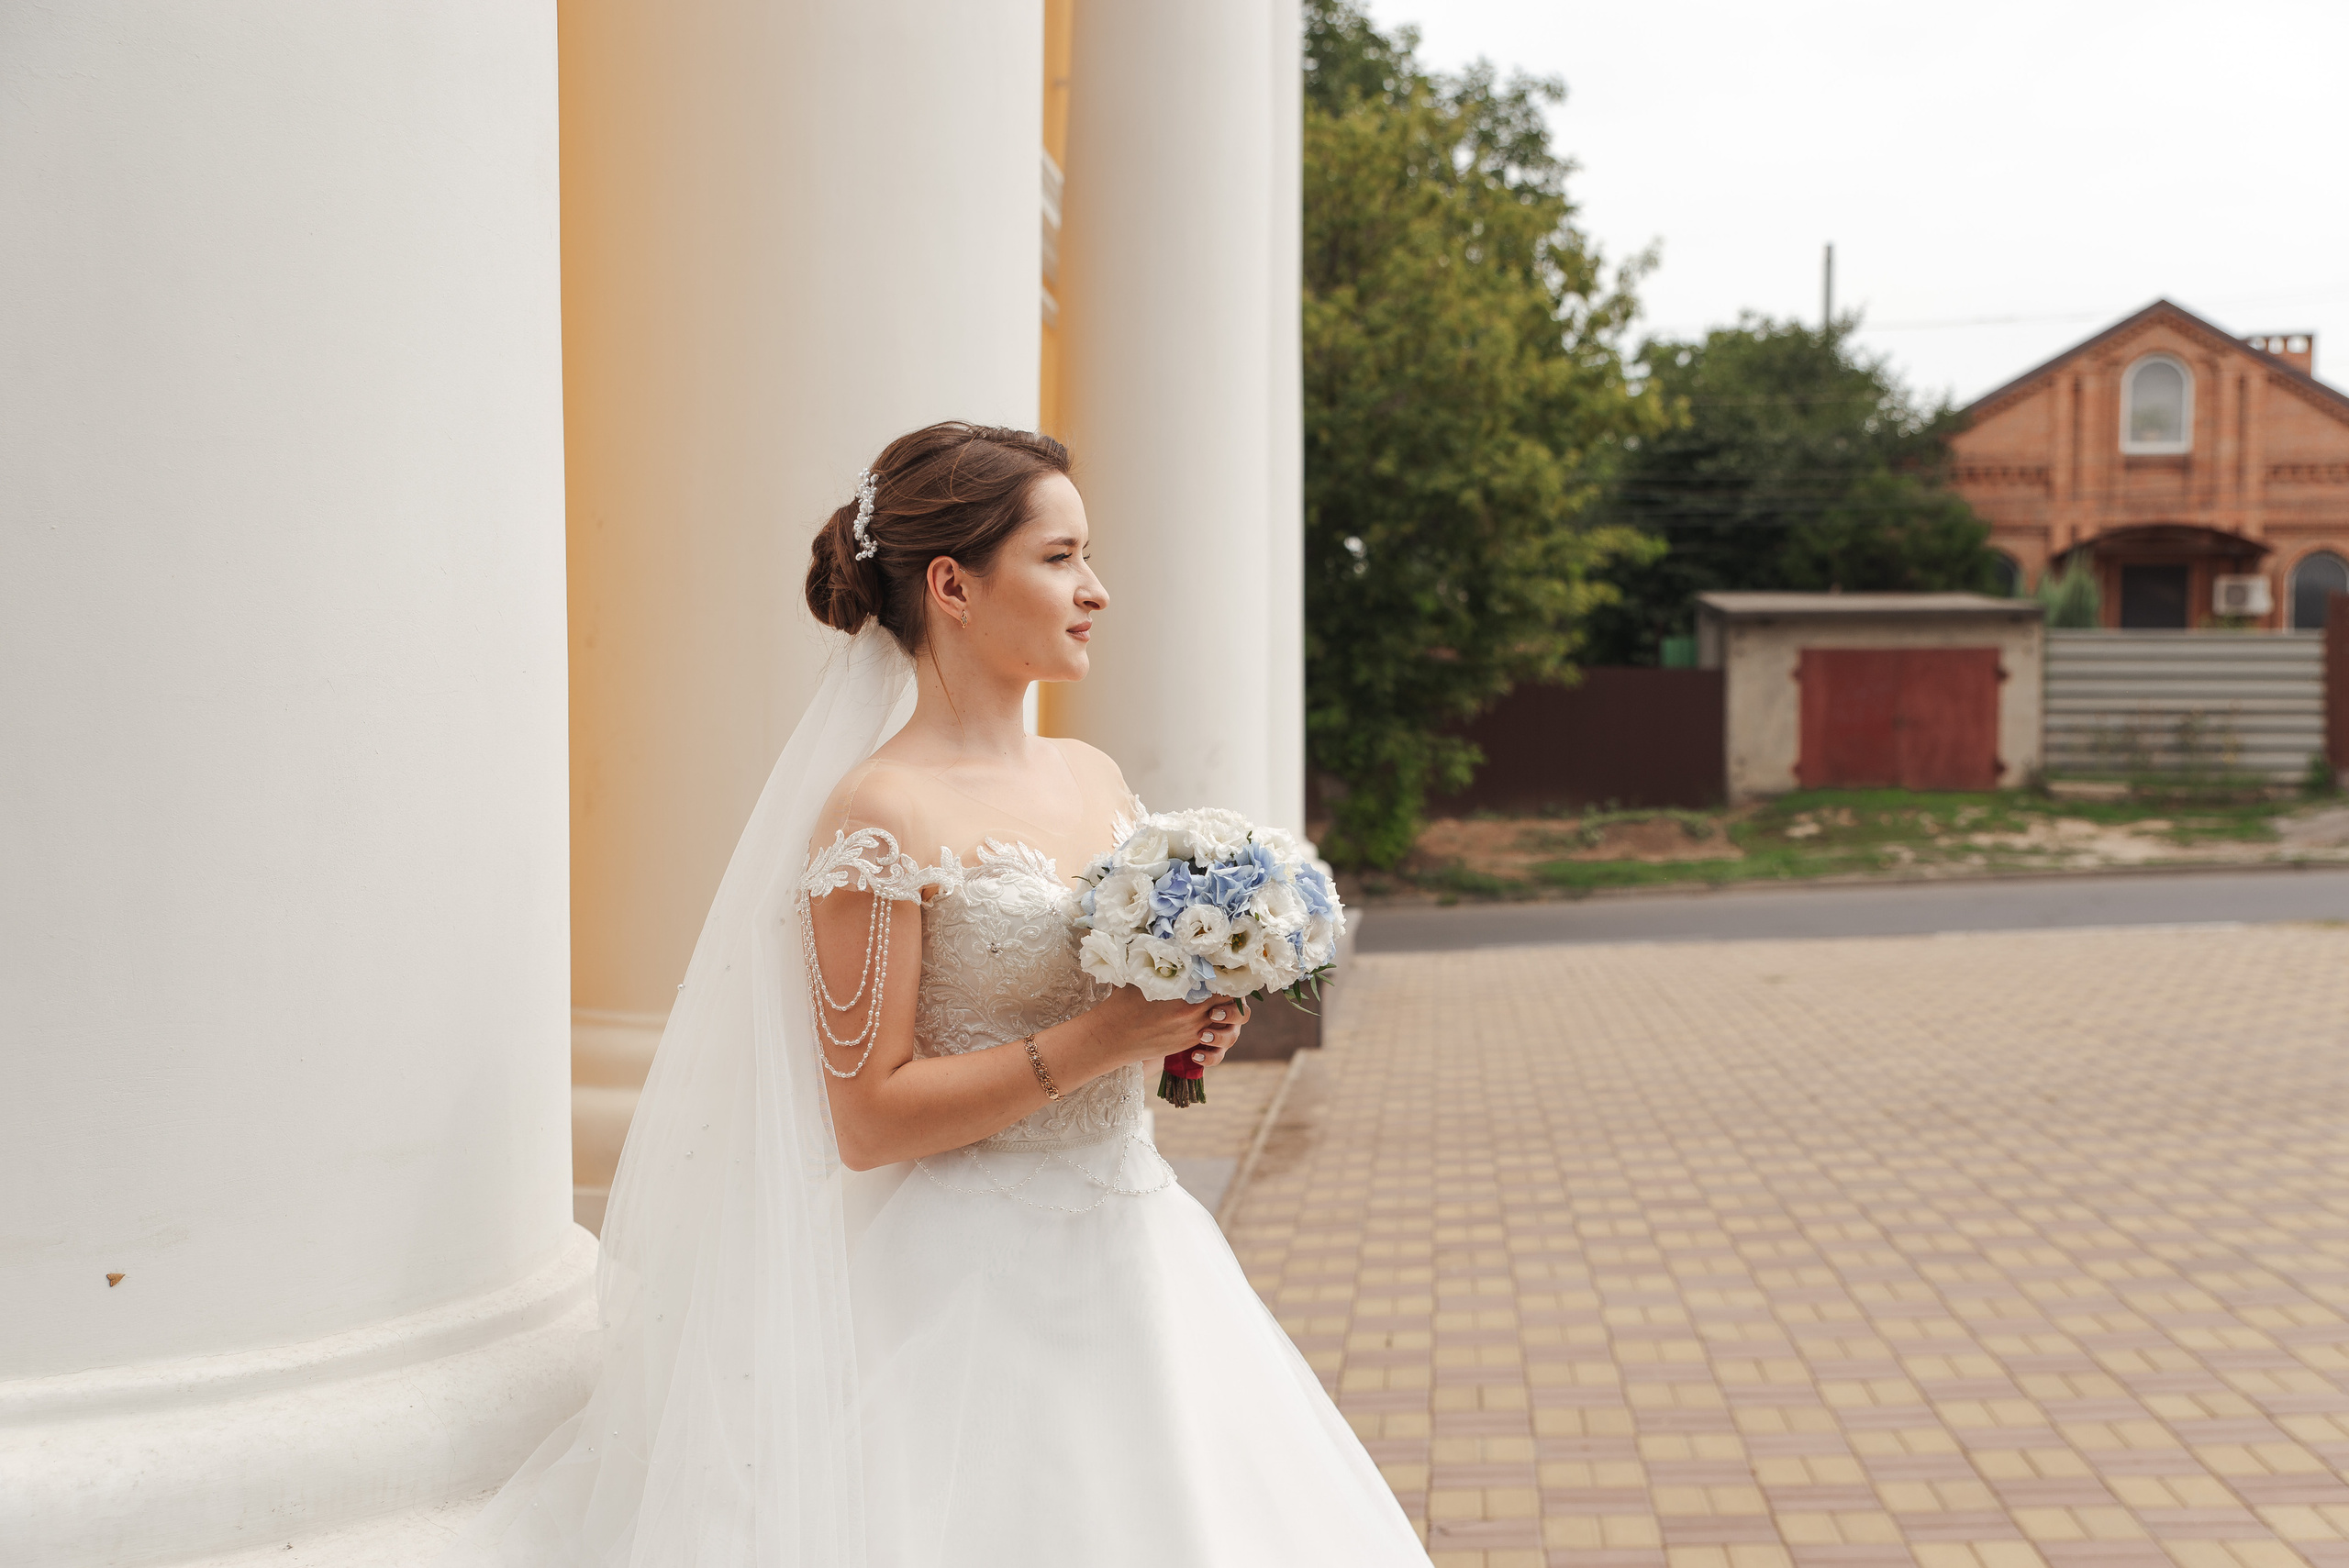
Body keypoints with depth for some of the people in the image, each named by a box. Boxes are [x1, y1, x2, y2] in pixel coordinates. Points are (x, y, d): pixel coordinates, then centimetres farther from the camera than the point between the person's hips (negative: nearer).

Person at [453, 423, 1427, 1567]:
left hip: (1132, 1246, 7)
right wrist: (1096, 1041, -20)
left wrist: (1184, 1027, -2)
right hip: (974, 1276, -7)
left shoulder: (1096, 779, 7)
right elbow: (868, 1121, -16)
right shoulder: (879, 814, -15)